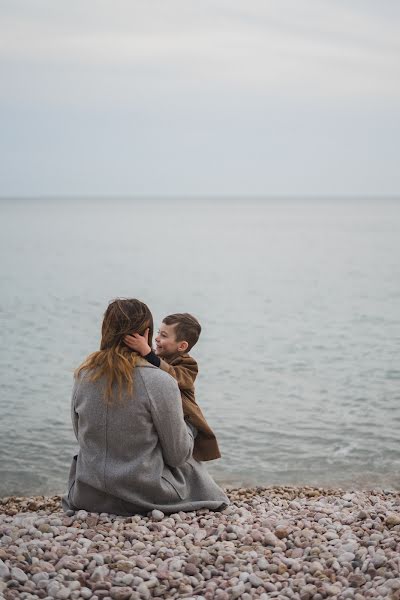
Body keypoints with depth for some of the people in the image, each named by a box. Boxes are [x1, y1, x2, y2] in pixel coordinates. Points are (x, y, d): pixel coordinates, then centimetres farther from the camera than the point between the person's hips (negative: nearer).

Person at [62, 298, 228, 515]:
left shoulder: (83, 376, -2)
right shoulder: (161, 382, -16)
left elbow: (81, 438, 11)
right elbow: (178, 455, -8)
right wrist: (185, 426, 13)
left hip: (86, 498, 4)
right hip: (144, 497, -4)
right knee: (192, 466, 25)